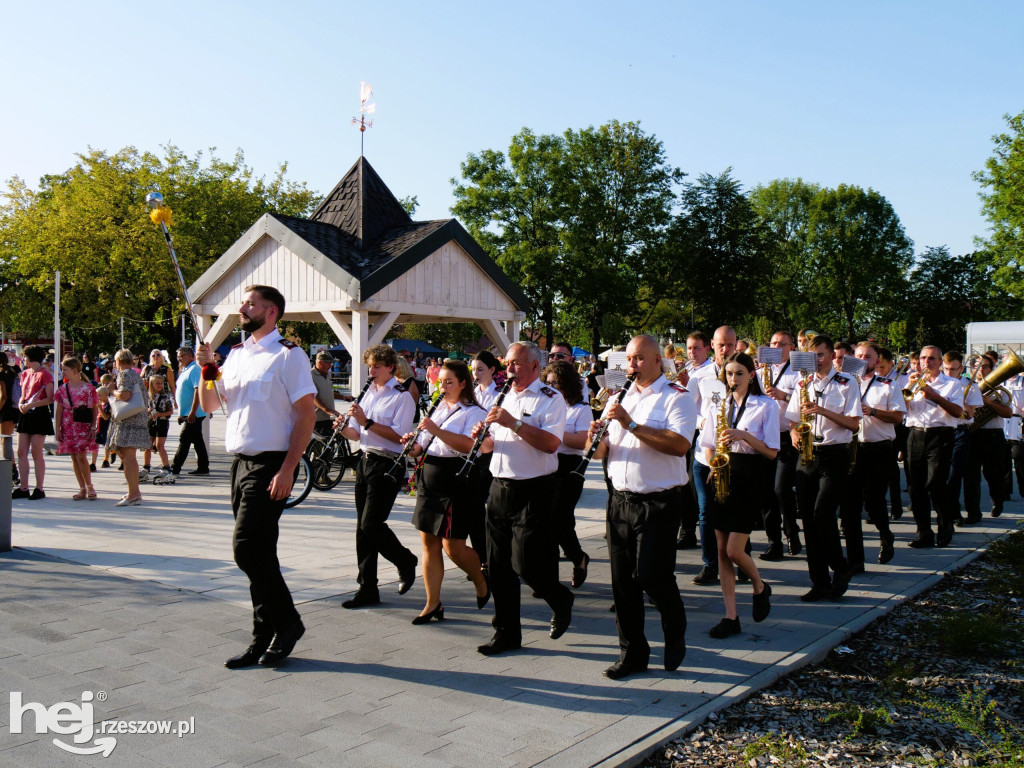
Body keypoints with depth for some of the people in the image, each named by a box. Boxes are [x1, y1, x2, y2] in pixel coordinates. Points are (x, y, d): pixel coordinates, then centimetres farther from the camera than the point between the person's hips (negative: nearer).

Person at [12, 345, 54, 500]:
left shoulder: (44, 374, -8)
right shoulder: (25, 373, 15)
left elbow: (50, 398, -13)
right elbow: (23, 395, 21)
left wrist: (31, 405, -19)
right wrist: (21, 404, 0)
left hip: (39, 414, -8)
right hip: (25, 415, 8)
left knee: (36, 453, -5)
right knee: (21, 452, 5)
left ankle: (39, 489, 3)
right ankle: (24, 488, 11)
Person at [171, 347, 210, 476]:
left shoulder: (194, 369, -12)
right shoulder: (185, 370, 19)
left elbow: (198, 390, -22)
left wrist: (192, 411, -27)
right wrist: (181, 413, 22)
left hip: (193, 414, -10)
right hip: (187, 413, 10)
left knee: (184, 440, -7)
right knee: (197, 441, 10)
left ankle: (175, 468, -3)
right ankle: (203, 468, 14)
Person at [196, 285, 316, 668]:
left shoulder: (288, 355, -8)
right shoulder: (236, 354, 15)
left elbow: (307, 415, -14)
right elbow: (209, 405, 19)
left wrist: (287, 470, -19)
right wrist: (206, 368, 1)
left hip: (270, 464, -8)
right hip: (240, 463, 8)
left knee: (248, 549, -11)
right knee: (258, 553, 11)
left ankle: (286, 622, 8)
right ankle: (264, 638, 20)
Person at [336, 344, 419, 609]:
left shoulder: (401, 396, -7)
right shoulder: (369, 394, 16)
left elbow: (399, 435, -18)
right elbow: (358, 434, 18)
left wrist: (367, 421, -22)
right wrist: (343, 428, -3)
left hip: (388, 465, -8)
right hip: (366, 461, 8)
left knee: (371, 523, -12)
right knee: (363, 526, 7)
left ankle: (406, 562, 14)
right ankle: (367, 589, 13)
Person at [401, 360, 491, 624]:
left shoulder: (473, 413, -6)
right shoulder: (436, 410, 17)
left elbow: (470, 445, -23)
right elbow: (423, 446, 19)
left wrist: (436, 430, -26)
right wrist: (413, 446, -3)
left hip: (454, 483, -7)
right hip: (428, 480, 7)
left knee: (453, 547, -5)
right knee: (429, 543, 6)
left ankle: (482, 584, 22)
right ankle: (433, 604, 15)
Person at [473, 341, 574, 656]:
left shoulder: (550, 399, -6)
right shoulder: (505, 398, 16)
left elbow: (551, 443, -20)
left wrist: (513, 423, -24)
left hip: (533, 491, -7)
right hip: (499, 488, 7)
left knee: (524, 563, -7)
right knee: (498, 565, 7)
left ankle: (560, 599, 23)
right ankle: (507, 633, 19)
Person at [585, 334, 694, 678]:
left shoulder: (677, 397, -5)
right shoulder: (619, 398, 15)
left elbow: (680, 444, -22)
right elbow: (601, 452, 14)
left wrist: (631, 424, -24)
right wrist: (597, 437, -9)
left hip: (659, 502, -6)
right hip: (620, 500, 6)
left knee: (652, 576, -5)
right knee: (622, 579, 7)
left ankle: (675, 635, 24)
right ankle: (632, 653, 21)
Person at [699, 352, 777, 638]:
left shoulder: (766, 406, -1)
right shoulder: (717, 405, 10)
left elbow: (771, 452, -5)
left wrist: (744, 435, -18)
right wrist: (713, 465, -7)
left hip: (749, 479, -4)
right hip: (721, 476, 4)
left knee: (734, 551, -9)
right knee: (722, 551, 3)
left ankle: (760, 588, 22)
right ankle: (731, 616, 10)